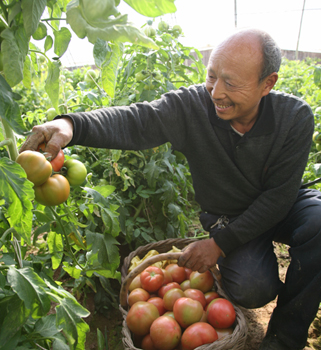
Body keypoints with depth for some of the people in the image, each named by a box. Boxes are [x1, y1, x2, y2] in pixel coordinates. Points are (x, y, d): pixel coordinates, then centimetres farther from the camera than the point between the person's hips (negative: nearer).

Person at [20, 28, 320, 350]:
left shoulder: (295, 117, -21)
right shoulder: (190, 106, -21)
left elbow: (279, 194, -20)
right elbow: (132, 122, -29)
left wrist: (220, 244, -24)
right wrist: (71, 124, -51)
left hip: (282, 206, 2)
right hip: (228, 217, -1)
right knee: (251, 289, -26)